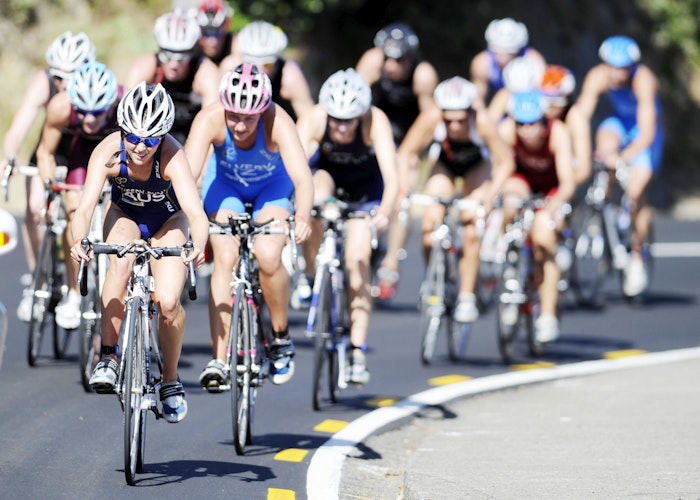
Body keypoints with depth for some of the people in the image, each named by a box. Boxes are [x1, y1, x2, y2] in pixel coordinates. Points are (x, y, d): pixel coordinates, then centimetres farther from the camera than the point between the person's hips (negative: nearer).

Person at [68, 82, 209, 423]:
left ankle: (170, 379, 9)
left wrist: (198, 247, -65)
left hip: (168, 222, -1)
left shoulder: (172, 157, -35)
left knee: (168, 303, -17)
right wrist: (79, 241, -60)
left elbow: (195, 212, -45)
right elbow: (85, 206, -39)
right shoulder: (108, 153, -31)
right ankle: (108, 357, -27)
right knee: (121, 264, -34)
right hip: (125, 215, 1)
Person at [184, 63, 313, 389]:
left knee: (268, 256, -22)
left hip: (272, 186, -1)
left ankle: (281, 338, 2)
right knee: (225, 258, -18)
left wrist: (302, 218, -66)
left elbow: (302, 177, -47)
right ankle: (218, 361, -17)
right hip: (225, 183, 1)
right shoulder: (209, 120, -33)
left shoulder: (277, 123, -36)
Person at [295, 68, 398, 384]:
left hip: (366, 184, -1)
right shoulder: (314, 120, -33)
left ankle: (357, 353, -6)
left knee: (358, 261, -12)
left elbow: (391, 177, -44)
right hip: (327, 171, 1)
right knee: (316, 196, -35)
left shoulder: (375, 122, -36)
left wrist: (384, 212, -62)